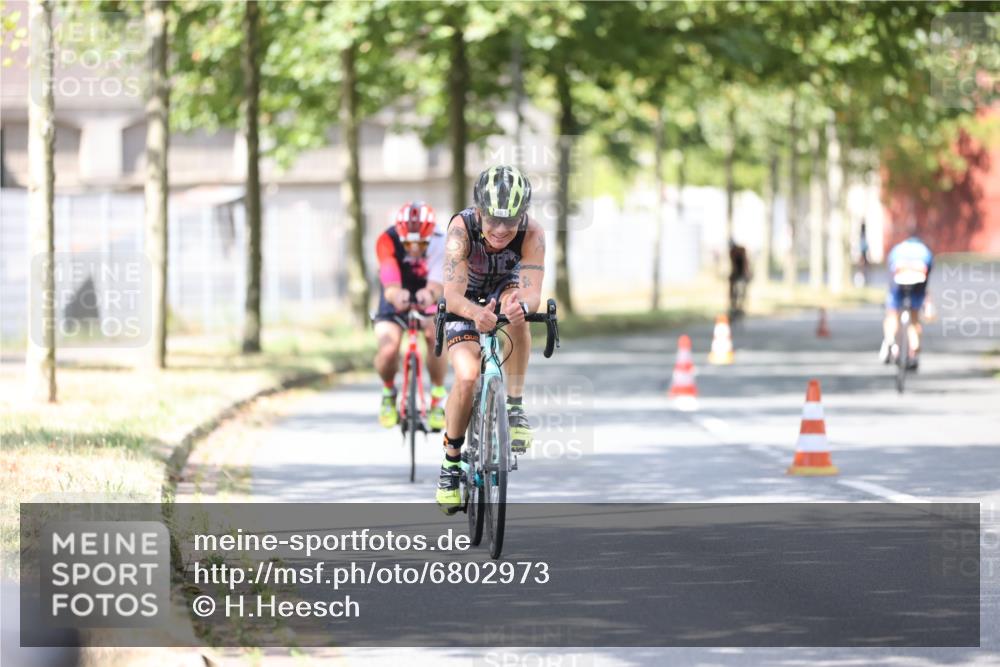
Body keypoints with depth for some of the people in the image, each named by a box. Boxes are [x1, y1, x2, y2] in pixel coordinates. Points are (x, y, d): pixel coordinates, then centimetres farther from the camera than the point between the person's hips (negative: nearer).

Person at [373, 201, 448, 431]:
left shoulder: (440, 243, -27)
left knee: (435, 334, -32)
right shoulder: (387, 241, -28)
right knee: (388, 350, -27)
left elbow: (437, 284, -40)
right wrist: (396, 295, -65)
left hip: (428, 303, 0)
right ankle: (388, 392, 8)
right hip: (396, 303, 0)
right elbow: (390, 285, -40)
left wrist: (430, 294, -65)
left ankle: (437, 399, -11)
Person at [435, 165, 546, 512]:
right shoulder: (462, 228, -35)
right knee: (467, 376, -23)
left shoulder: (532, 233, -31)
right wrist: (475, 313, -66)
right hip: (467, 302, -1)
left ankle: (515, 406, -23)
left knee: (516, 310, -36)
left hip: (505, 288, 1)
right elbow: (452, 295, -44)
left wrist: (522, 304, -66)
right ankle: (452, 458, 0)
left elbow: (532, 292, -42)